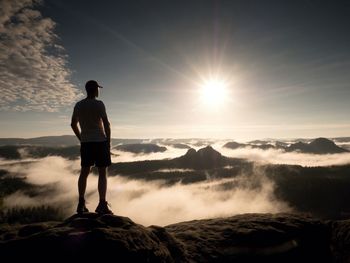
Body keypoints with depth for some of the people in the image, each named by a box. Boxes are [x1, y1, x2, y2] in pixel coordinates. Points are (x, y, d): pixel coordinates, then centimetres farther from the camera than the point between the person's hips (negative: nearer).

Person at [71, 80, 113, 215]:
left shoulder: (78, 105, 8)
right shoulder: (98, 104, -10)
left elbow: (73, 124, 14)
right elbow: (106, 124, -14)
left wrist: (81, 139, 19)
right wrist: (108, 141, -5)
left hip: (85, 143, 6)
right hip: (100, 141, -5)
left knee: (84, 172, 12)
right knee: (102, 173, 0)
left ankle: (81, 204, 16)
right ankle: (102, 205, -1)